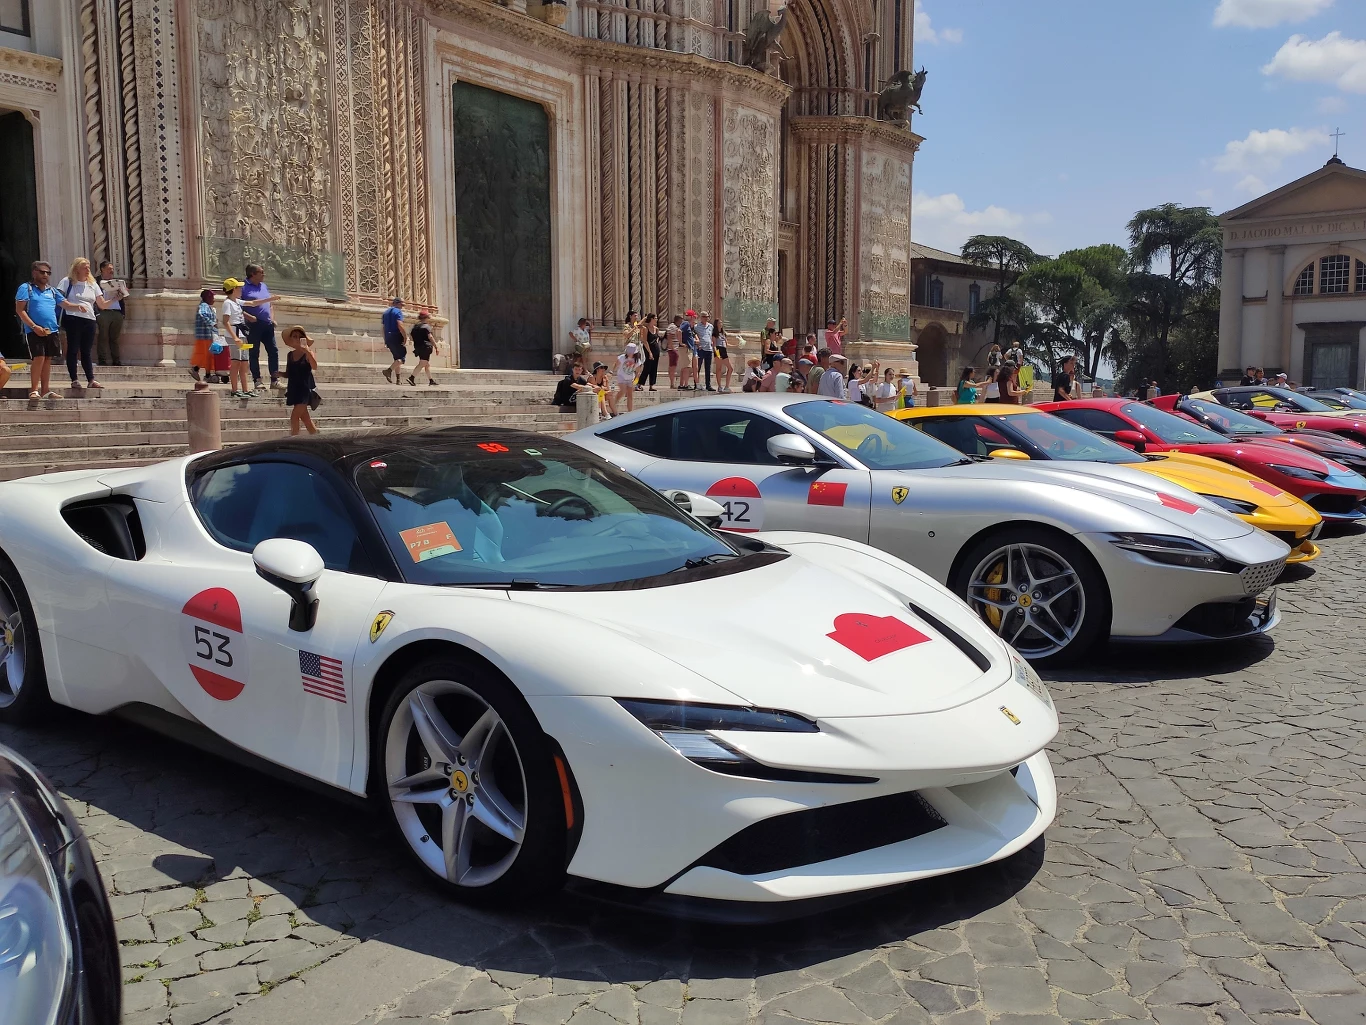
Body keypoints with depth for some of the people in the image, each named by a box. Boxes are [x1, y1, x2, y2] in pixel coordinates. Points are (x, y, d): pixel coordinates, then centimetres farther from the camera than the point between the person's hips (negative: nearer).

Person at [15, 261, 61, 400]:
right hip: (34, 331, -6)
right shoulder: (26, 288, -1)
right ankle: (34, 390, -6)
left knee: (48, 359, 7)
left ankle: (45, 390, 12)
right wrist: (34, 326, -15)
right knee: (38, 358, -12)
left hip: (51, 331, 6)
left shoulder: (51, 290, 16)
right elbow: (20, 310, -7)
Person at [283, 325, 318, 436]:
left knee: (294, 416, -12)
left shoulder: (307, 353, -6)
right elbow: (289, 374, 18)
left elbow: (314, 366, -25)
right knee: (304, 417, 11)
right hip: (294, 389, 6)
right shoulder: (290, 355, 10)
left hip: (305, 389, -6)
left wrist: (307, 350, -32)